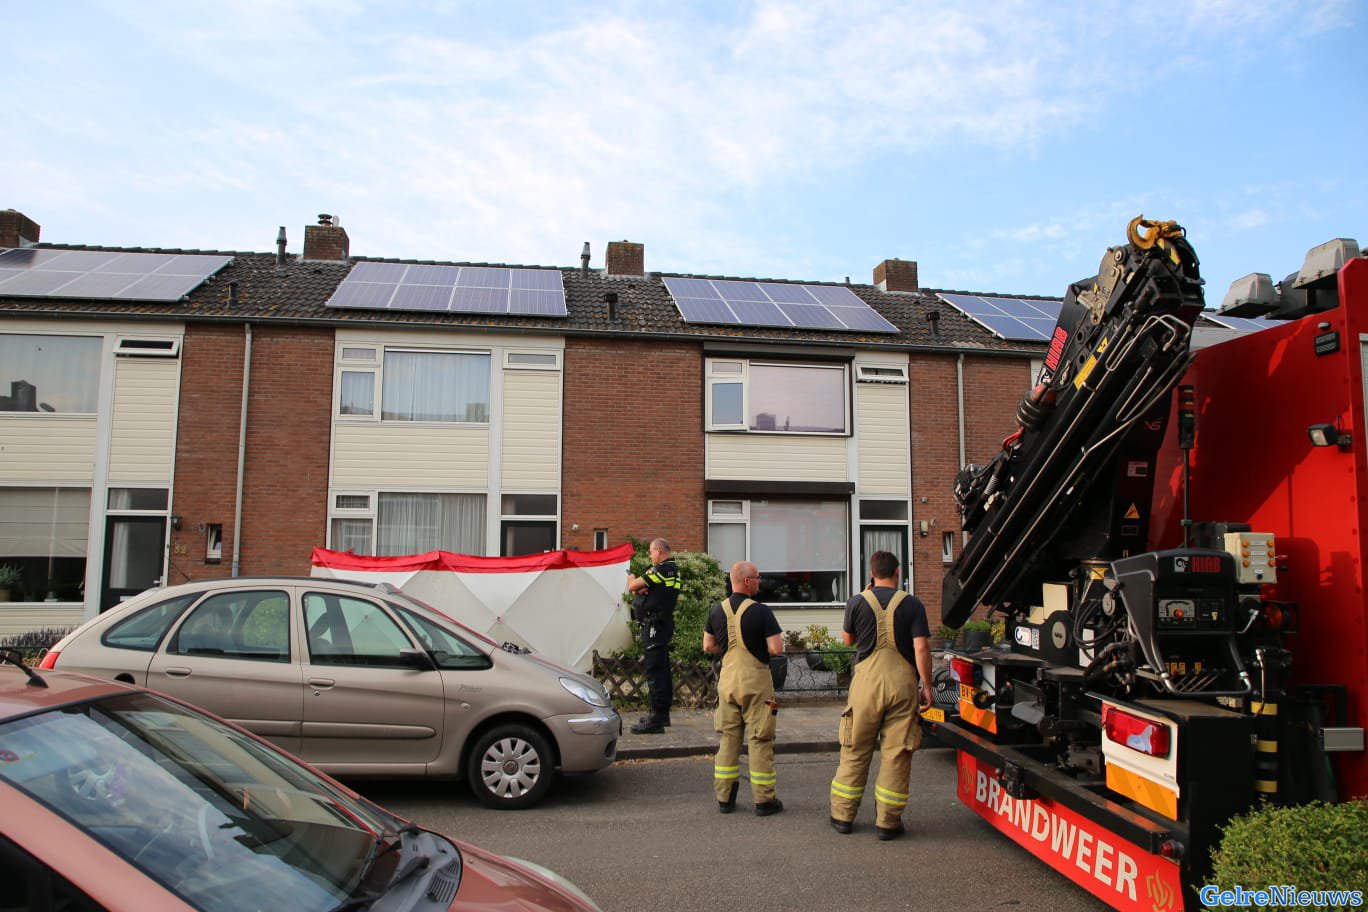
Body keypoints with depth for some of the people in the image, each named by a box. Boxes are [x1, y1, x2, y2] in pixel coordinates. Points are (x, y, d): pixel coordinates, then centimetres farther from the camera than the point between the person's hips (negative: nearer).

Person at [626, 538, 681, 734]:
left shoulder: (662, 569, -16)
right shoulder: (673, 569, 16)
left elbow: (632, 586, -14)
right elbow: (635, 588, 16)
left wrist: (632, 580, 8)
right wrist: (639, 588, -6)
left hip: (654, 626, -10)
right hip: (663, 623, 10)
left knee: (654, 670, -10)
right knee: (662, 669, 16)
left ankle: (656, 720, -9)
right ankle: (662, 713, 26)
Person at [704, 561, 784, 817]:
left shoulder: (717, 611, 3)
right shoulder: (760, 611, -14)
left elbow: (708, 646, 10)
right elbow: (776, 648, -16)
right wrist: (759, 646, 4)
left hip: (727, 679, 5)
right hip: (755, 680, -5)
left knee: (728, 738, 12)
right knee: (760, 740, 4)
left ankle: (724, 798, 17)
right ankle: (764, 800, 10)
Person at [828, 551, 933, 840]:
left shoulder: (857, 602, 0)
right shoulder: (912, 604, -2)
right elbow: (921, 648, -8)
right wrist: (926, 686, 0)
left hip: (867, 681, 1)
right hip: (902, 682, 0)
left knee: (855, 751, 10)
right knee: (896, 754, 7)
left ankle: (843, 815, 19)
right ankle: (888, 822, 13)